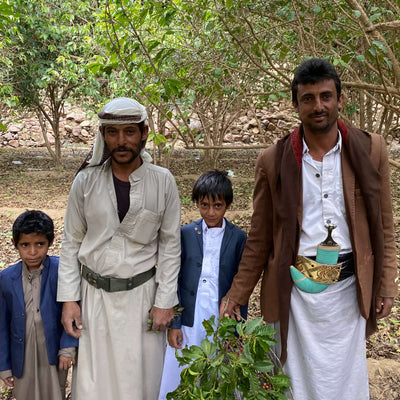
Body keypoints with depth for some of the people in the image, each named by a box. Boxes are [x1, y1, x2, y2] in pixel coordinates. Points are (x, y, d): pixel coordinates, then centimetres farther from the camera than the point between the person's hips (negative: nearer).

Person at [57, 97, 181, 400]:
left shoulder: (163, 181, -5)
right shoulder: (85, 181, -2)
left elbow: (170, 244, -1)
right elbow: (71, 243, 3)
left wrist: (165, 301, -3)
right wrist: (69, 299, -1)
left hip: (142, 295, 0)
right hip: (95, 295, 1)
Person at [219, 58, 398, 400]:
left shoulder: (371, 149, 0)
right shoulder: (273, 160, -2)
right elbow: (259, 240, 4)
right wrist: (236, 296, 4)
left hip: (348, 289, 1)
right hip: (294, 292, 0)